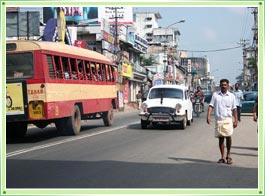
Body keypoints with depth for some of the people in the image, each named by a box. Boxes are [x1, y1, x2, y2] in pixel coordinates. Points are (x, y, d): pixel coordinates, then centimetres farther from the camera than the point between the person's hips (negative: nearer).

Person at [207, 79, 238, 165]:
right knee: (220, 138, 5)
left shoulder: (231, 96, 7)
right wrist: (208, 116, -12)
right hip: (218, 120, 1)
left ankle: (228, 154, 6)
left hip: (228, 120, -1)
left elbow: (234, 109, 9)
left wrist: (236, 120, 3)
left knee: (228, 136, -13)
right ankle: (222, 157, 13)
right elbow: (211, 106, 2)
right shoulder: (215, 95, 8)